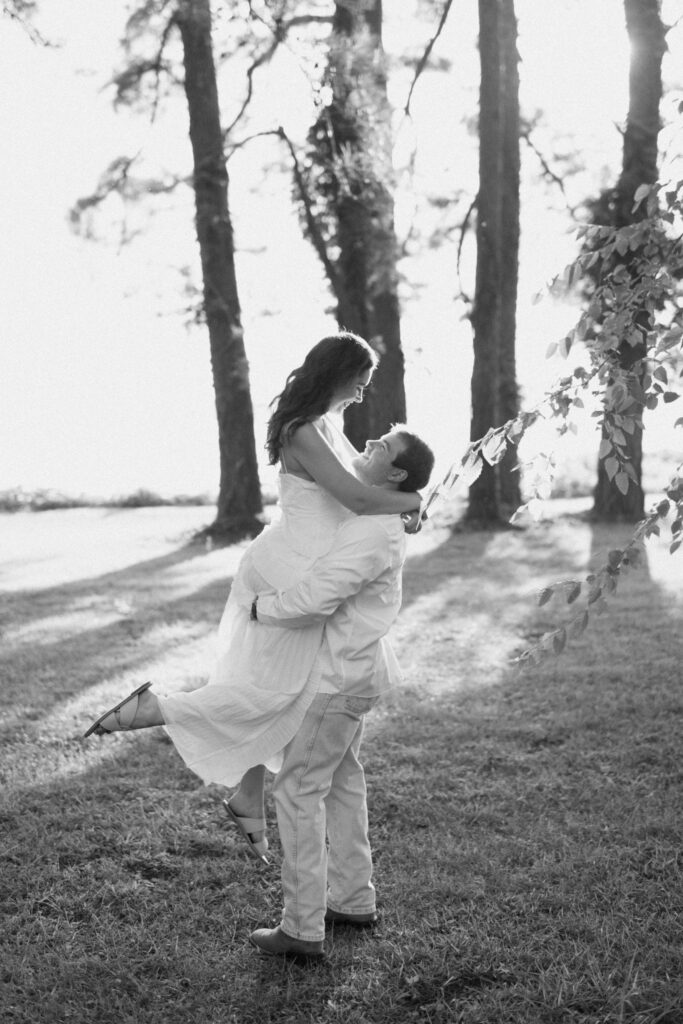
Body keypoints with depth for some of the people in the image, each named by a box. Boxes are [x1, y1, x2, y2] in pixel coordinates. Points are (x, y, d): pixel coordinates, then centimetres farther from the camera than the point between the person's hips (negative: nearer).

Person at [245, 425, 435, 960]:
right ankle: (354, 900, 31)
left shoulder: (373, 533, -26)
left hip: (341, 674, -10)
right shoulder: (379, 517, 8)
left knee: (298, 788, -3)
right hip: (351, 667, 10)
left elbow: (314, 599, -31)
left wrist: (257, 608, -15)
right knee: (341, 779, 19)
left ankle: (303, 929, 4)